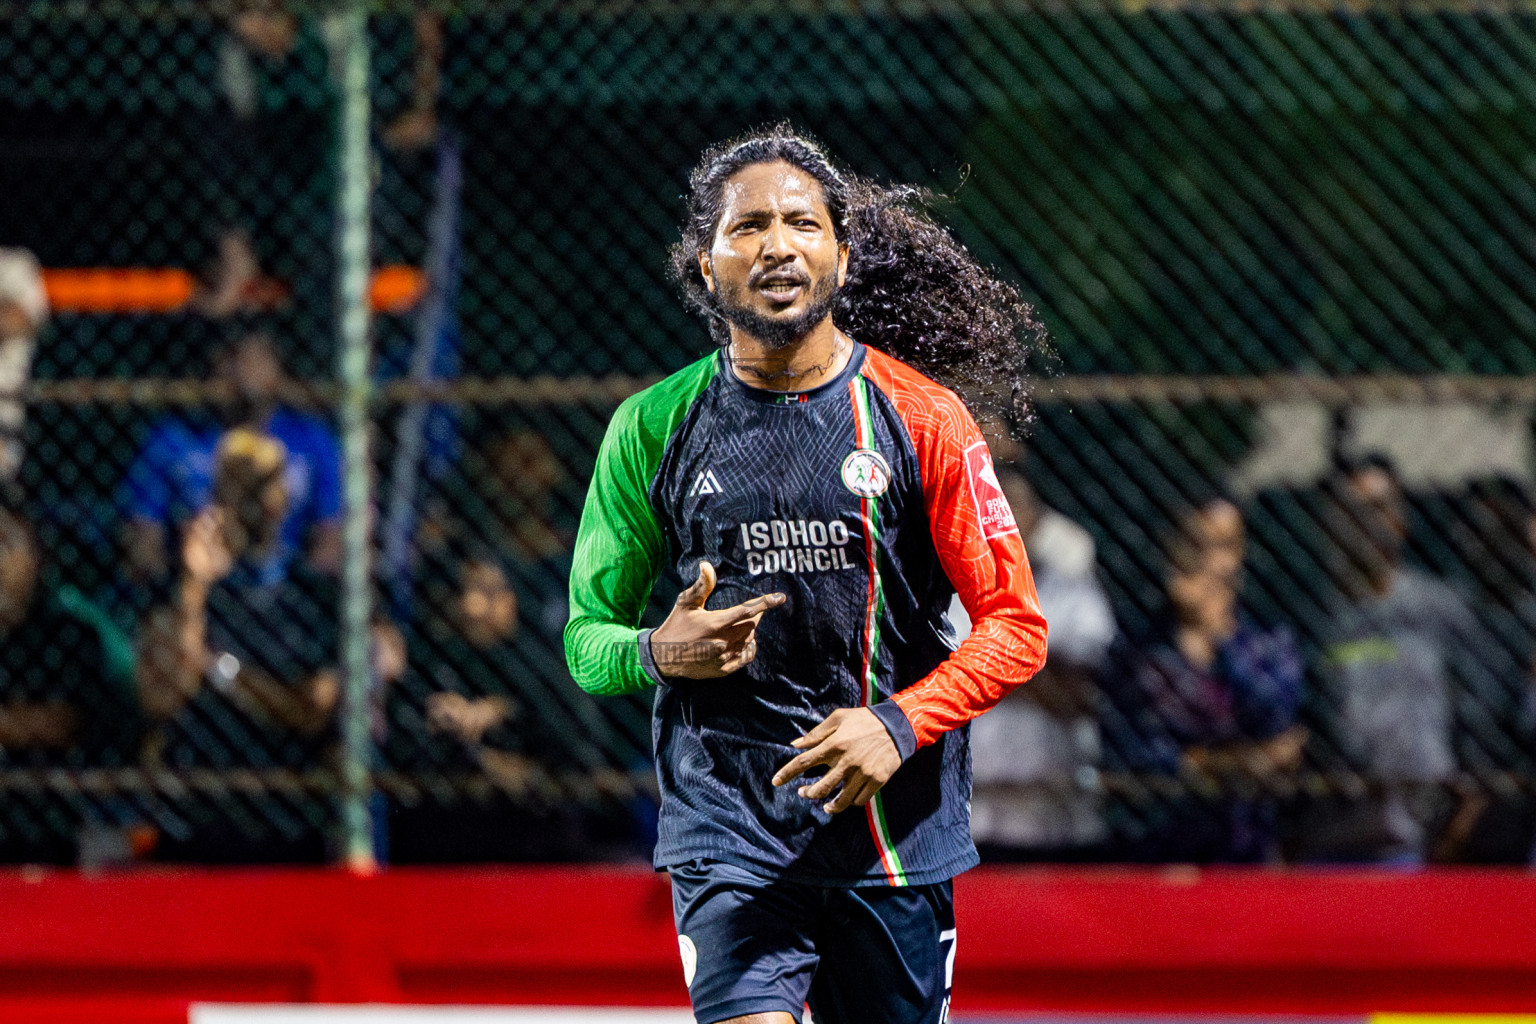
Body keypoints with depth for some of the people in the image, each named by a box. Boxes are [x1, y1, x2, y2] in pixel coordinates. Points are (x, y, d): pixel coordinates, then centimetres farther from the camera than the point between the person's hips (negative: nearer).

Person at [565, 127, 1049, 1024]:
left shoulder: (920, 416, 1)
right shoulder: (653, 427, 4)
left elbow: (1016, 625, 1)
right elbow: (586, 635, 12)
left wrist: (901, 724, -15)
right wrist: (660, 653, -11)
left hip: (898, 832, 1)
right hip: (727, 834, -1)